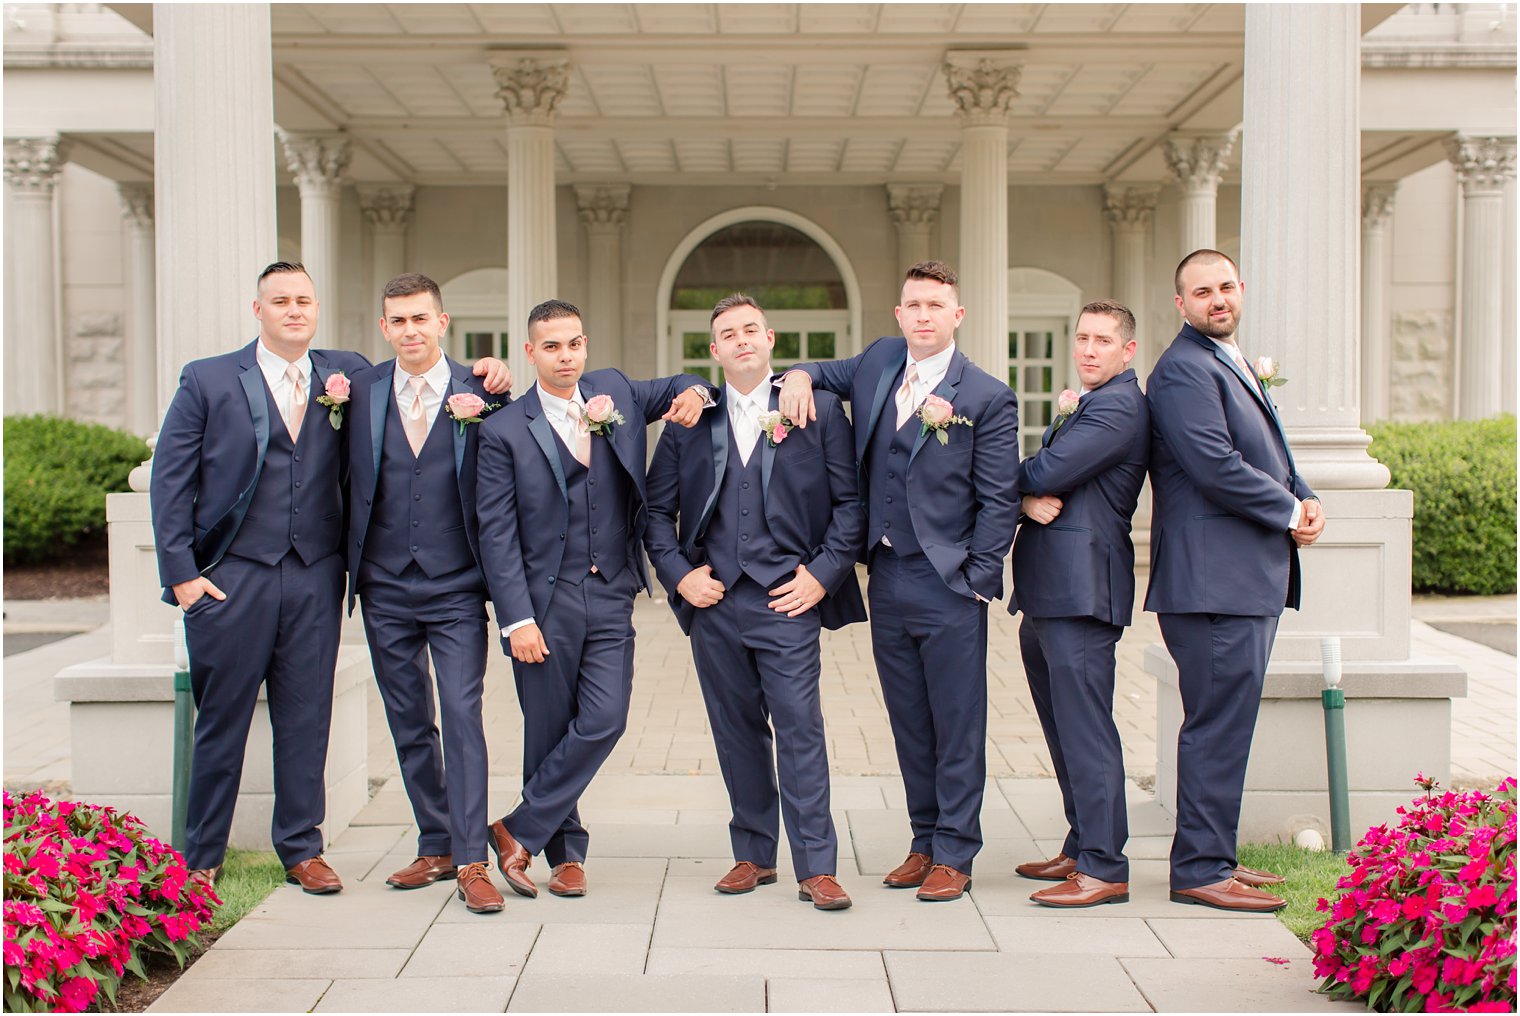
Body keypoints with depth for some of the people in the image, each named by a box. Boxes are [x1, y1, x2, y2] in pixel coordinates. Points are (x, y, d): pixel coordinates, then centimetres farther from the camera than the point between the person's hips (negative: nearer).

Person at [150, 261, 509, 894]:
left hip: (315, 576, 2)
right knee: (221, 719, 5)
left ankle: (301, 849, 21)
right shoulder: (208, 380, 4)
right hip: (232, 574, -2)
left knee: (306, 717, 7)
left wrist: (482, 375, -5)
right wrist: (180, 573, -6)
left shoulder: (347, 373, 10)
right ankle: (200, 858, 18)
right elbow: (170, 480, 2)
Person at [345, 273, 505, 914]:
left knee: (463, 716, -9)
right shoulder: (362, 391, 4)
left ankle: (471, 861, -5)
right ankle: (435, 846, 25)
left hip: (456, 589, -3)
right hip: (385, 589, 3)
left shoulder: (479, 393, -1)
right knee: (409, 726, 11)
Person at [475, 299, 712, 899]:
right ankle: (566, 852, 22)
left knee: (603, 722, -8)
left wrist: (693, 391, 0)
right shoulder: (504, 431, -2)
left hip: (610, 600, 3)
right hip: (543, 602, -2)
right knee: (548, 733, 4)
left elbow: (677, 389, 26)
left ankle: (521, 831, 8)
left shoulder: (616, 392, 9)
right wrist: (517, 619, -12)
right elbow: (496, 533, -4)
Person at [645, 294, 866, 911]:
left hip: (788, 599, -3)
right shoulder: (688, 419, 10)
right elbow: (658, 508, 13)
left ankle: (816, 868, 1)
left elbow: (850, 501, 3)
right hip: (713, 599, 3)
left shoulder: (819, 409, 4)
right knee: (736, 730, 10)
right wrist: (678, 574, 0)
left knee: (801, 728, -6)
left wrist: (823, 573, -5)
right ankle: (753, 854, 22)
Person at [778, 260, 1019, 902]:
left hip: (949, 584, -5)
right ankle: (925, 841, 26)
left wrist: (976, 580, -10)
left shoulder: (987, 398, -7)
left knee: (957, 727, 2)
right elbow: (826, 375, 25)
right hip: (887, 578, 5)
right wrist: (798, 375, 1)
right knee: (909, 723, 14)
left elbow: (999, 501, -6)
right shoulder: (877, 362, 8)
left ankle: (954, 855, 12)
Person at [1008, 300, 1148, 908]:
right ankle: (1082, 847, 24)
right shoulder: (1085, 406, 24)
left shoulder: (1117, 407, -10)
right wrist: (1029, 499, -8)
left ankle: (1103, 868, -4)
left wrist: (1020, 479, 4)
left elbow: (1047, 474, -18)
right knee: (1064, 727, 15)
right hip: (1047, 590, 10)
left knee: (1085, 731, -9)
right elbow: (1038, 480, 16)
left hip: (1080, 589, -10)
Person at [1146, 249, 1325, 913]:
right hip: (1213, 579, -10)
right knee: (1218, 726, -7)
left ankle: (1212, 856, 23)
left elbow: (1273, 455, 23)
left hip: (1252, 578, 10)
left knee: (1227, 724, 14)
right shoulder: (1184, 370, -11)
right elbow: (1215, 466, -21)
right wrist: (1290, 514, -10)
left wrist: (1306, 500, 3)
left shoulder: (1236, 364, 22)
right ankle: (1200, 871, 1)